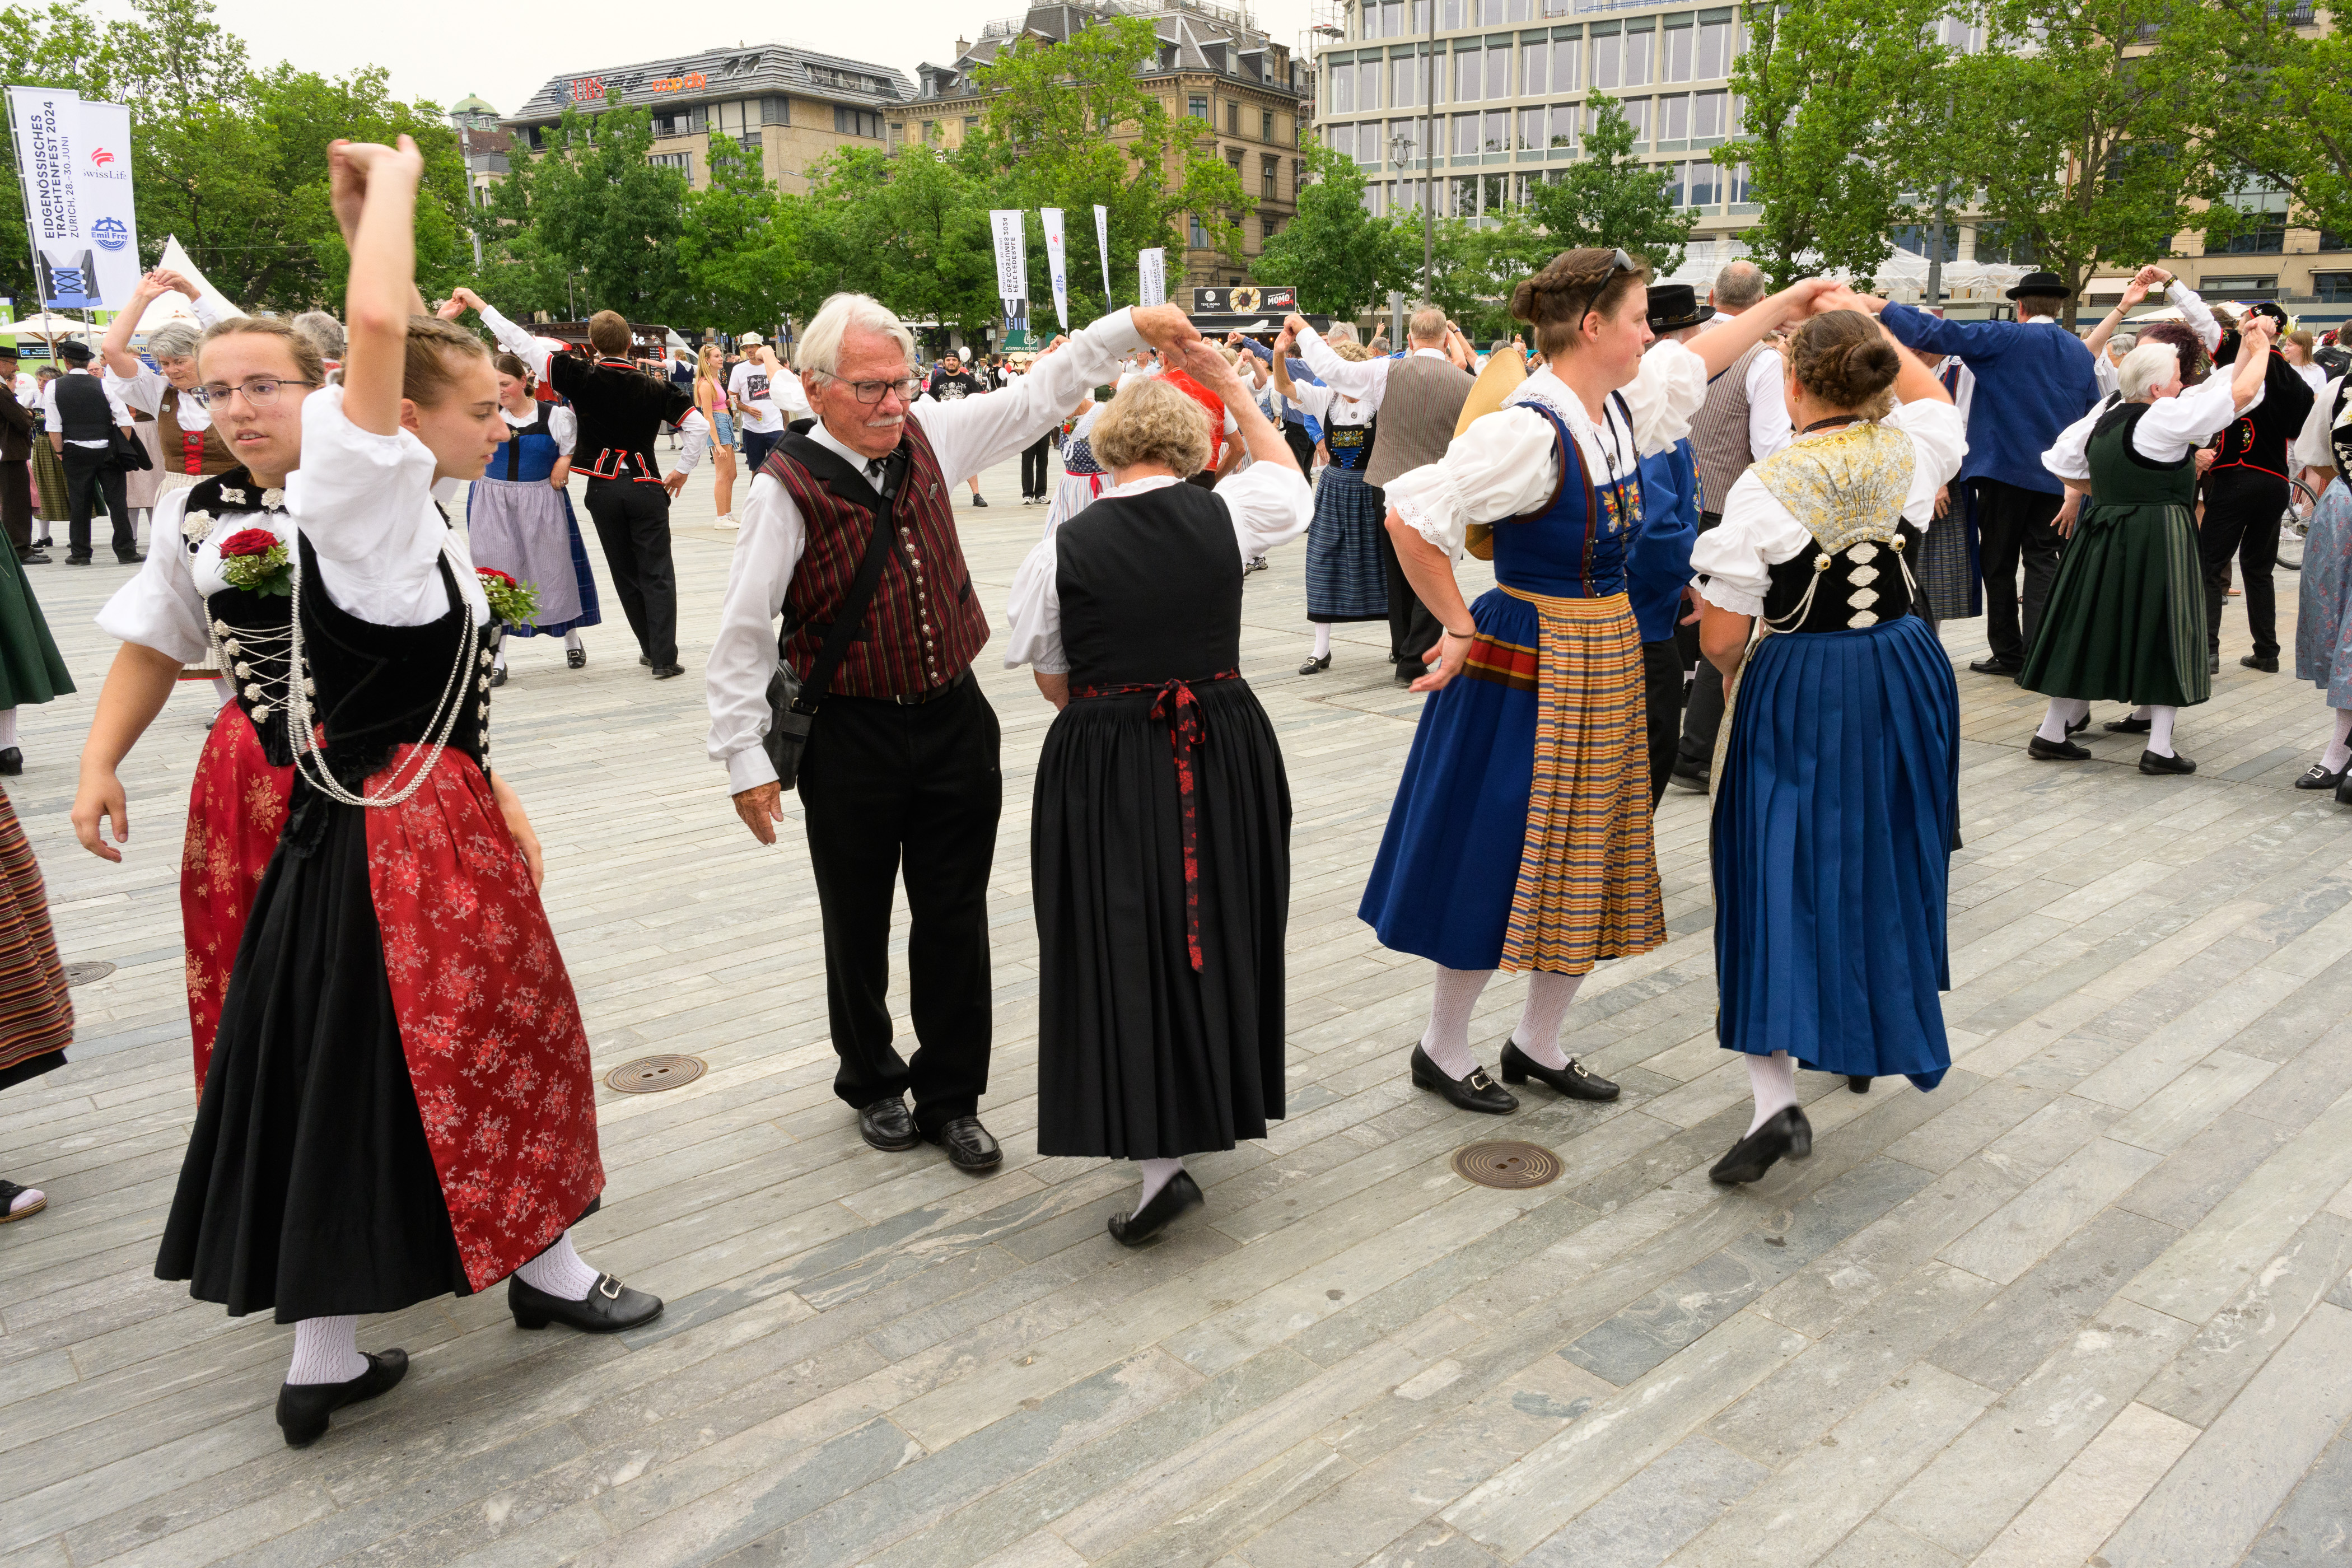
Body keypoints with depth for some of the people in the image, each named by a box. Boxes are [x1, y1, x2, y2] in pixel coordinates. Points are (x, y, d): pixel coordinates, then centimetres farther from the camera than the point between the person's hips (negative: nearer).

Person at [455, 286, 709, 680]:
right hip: (647, 488, -1)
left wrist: (479, 304, 1)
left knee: (625, 574, 13)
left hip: (604, 490, 1)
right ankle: (664, 658, -3)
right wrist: (682, 470, 4)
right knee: (657, 574, 3)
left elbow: (524, 345, -7)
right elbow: (700, 426, -8)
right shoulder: (654, 388, -5)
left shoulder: (583, 378, -7)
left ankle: (652, 649, 19)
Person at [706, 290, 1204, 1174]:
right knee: (859, 928, 13)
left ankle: (951, 1099, 25)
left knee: (955, 920, 10)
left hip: (953, 719, 4)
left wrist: (1129, 325, 5)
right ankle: (872, 1083, 36)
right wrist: (746, 758, -10)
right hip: (851, 735, -3)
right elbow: (743, 632, -10)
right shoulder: (789, 484, -13)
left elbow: (1035, 397, 11)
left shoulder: (930, 435, 0)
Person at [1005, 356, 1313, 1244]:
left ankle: (1160, 1160, -5)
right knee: (1219, 929, 20)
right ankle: (1219, 1102, 39)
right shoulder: (1226, 515, -4)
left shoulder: (1061, 550, -7)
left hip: (1103, 767, -3)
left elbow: (1053, 683, 1)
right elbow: (1291, 478, 19)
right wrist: (1232, 386, 25)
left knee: (1126, 946, 2)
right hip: (1226, 757, 3)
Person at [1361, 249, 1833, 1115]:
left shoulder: (1624, 406, 5)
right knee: (1504, 858, 1)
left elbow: (1700, 356, 25)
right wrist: (1459, 628, -18)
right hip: (1530, 664, -9)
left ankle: (1538, 1043, 29)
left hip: (1608, 656, 9)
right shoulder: (1527, 432, -21)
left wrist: (1792, 297, 33)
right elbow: (1410, 517, -26)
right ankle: (1442, 1050, 19)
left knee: (1589, 863, 13)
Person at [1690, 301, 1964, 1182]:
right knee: (1884, 856, 21)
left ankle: (1775, 1095, -15)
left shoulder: (1765, 487, -16)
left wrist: (1735, 666, 9)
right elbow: (1929, 391, 25)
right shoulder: (1912, 448, -3)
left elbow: (1721, 637, -13)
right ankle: (1867, 1040, 40)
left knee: (1776, 870, -2)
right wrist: (1869, 323, 28)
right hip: (1904, 678, 5)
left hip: (1798, 691, -5)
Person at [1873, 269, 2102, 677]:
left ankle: (2008, 653, 11)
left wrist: (1880, 306, -7)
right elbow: (2092, 418, 14)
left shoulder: (2004, 338, -7)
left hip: (2005, 466, -4)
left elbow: (1937, 332, -13)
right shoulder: (2081, 353, 10)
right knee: (2042, 560, 7)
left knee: (2000, 563, 6)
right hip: (2056, 475, 5)